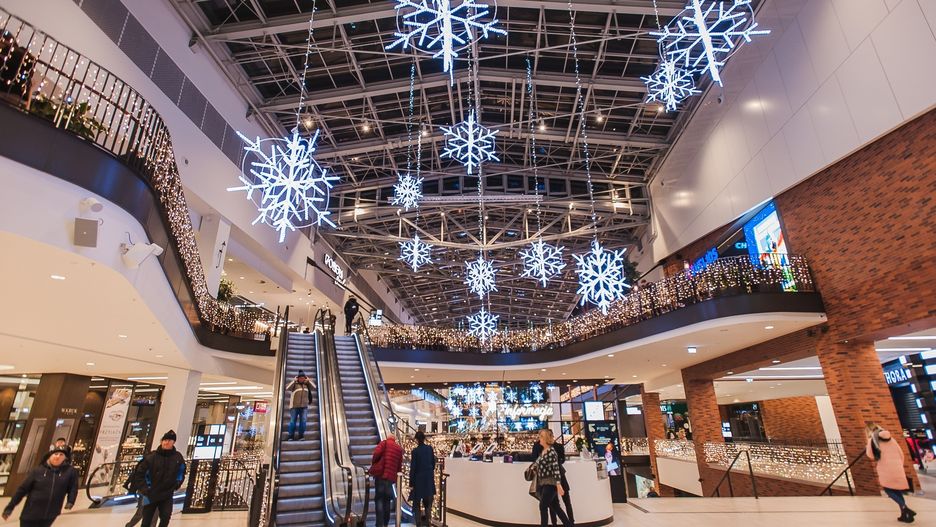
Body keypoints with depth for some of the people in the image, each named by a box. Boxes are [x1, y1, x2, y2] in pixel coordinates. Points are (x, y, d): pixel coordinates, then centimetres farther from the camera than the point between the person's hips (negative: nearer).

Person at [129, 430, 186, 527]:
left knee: (166, 517, -15)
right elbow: (138, 473, -6)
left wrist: (177, 484, 1)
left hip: (167, 495, 1)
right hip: (150, 495, -1)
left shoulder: (178, 457, -6)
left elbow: (181, 472, 12)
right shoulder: (151, 457, -14)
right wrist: (145, 489, -12)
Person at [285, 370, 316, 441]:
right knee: (293, 421, -2)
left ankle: (301, 436, 1)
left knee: (303, 421, -5)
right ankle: (290, 436, 2)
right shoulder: (294, 384, 6)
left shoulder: (307, 384, 15)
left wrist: (308, 380, 4)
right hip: (294, 406, -2)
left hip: (304, 406, 2)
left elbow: (314, 387, 6)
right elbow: (287, 388, -9)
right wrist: (294, 380, -7)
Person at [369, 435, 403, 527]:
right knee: (387, 500, 17)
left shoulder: (384, 442, 5)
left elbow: (377, 453, -12)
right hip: (390, 476, 4)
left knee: (379, 499, -2)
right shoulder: (399, 449, 16)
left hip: (380, 474, -4)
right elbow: (399, 466, 12)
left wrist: (373, 464, 3)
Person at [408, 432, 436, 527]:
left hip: (419, 478, -4)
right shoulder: (430, 448, -1)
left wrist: (411, 483, -6)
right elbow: (433, 463, 8)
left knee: (416, 503, 8)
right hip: (429, 478, 4)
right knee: (428, 502, 17)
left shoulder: (415, 451, -13)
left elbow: (413, 468, -12)